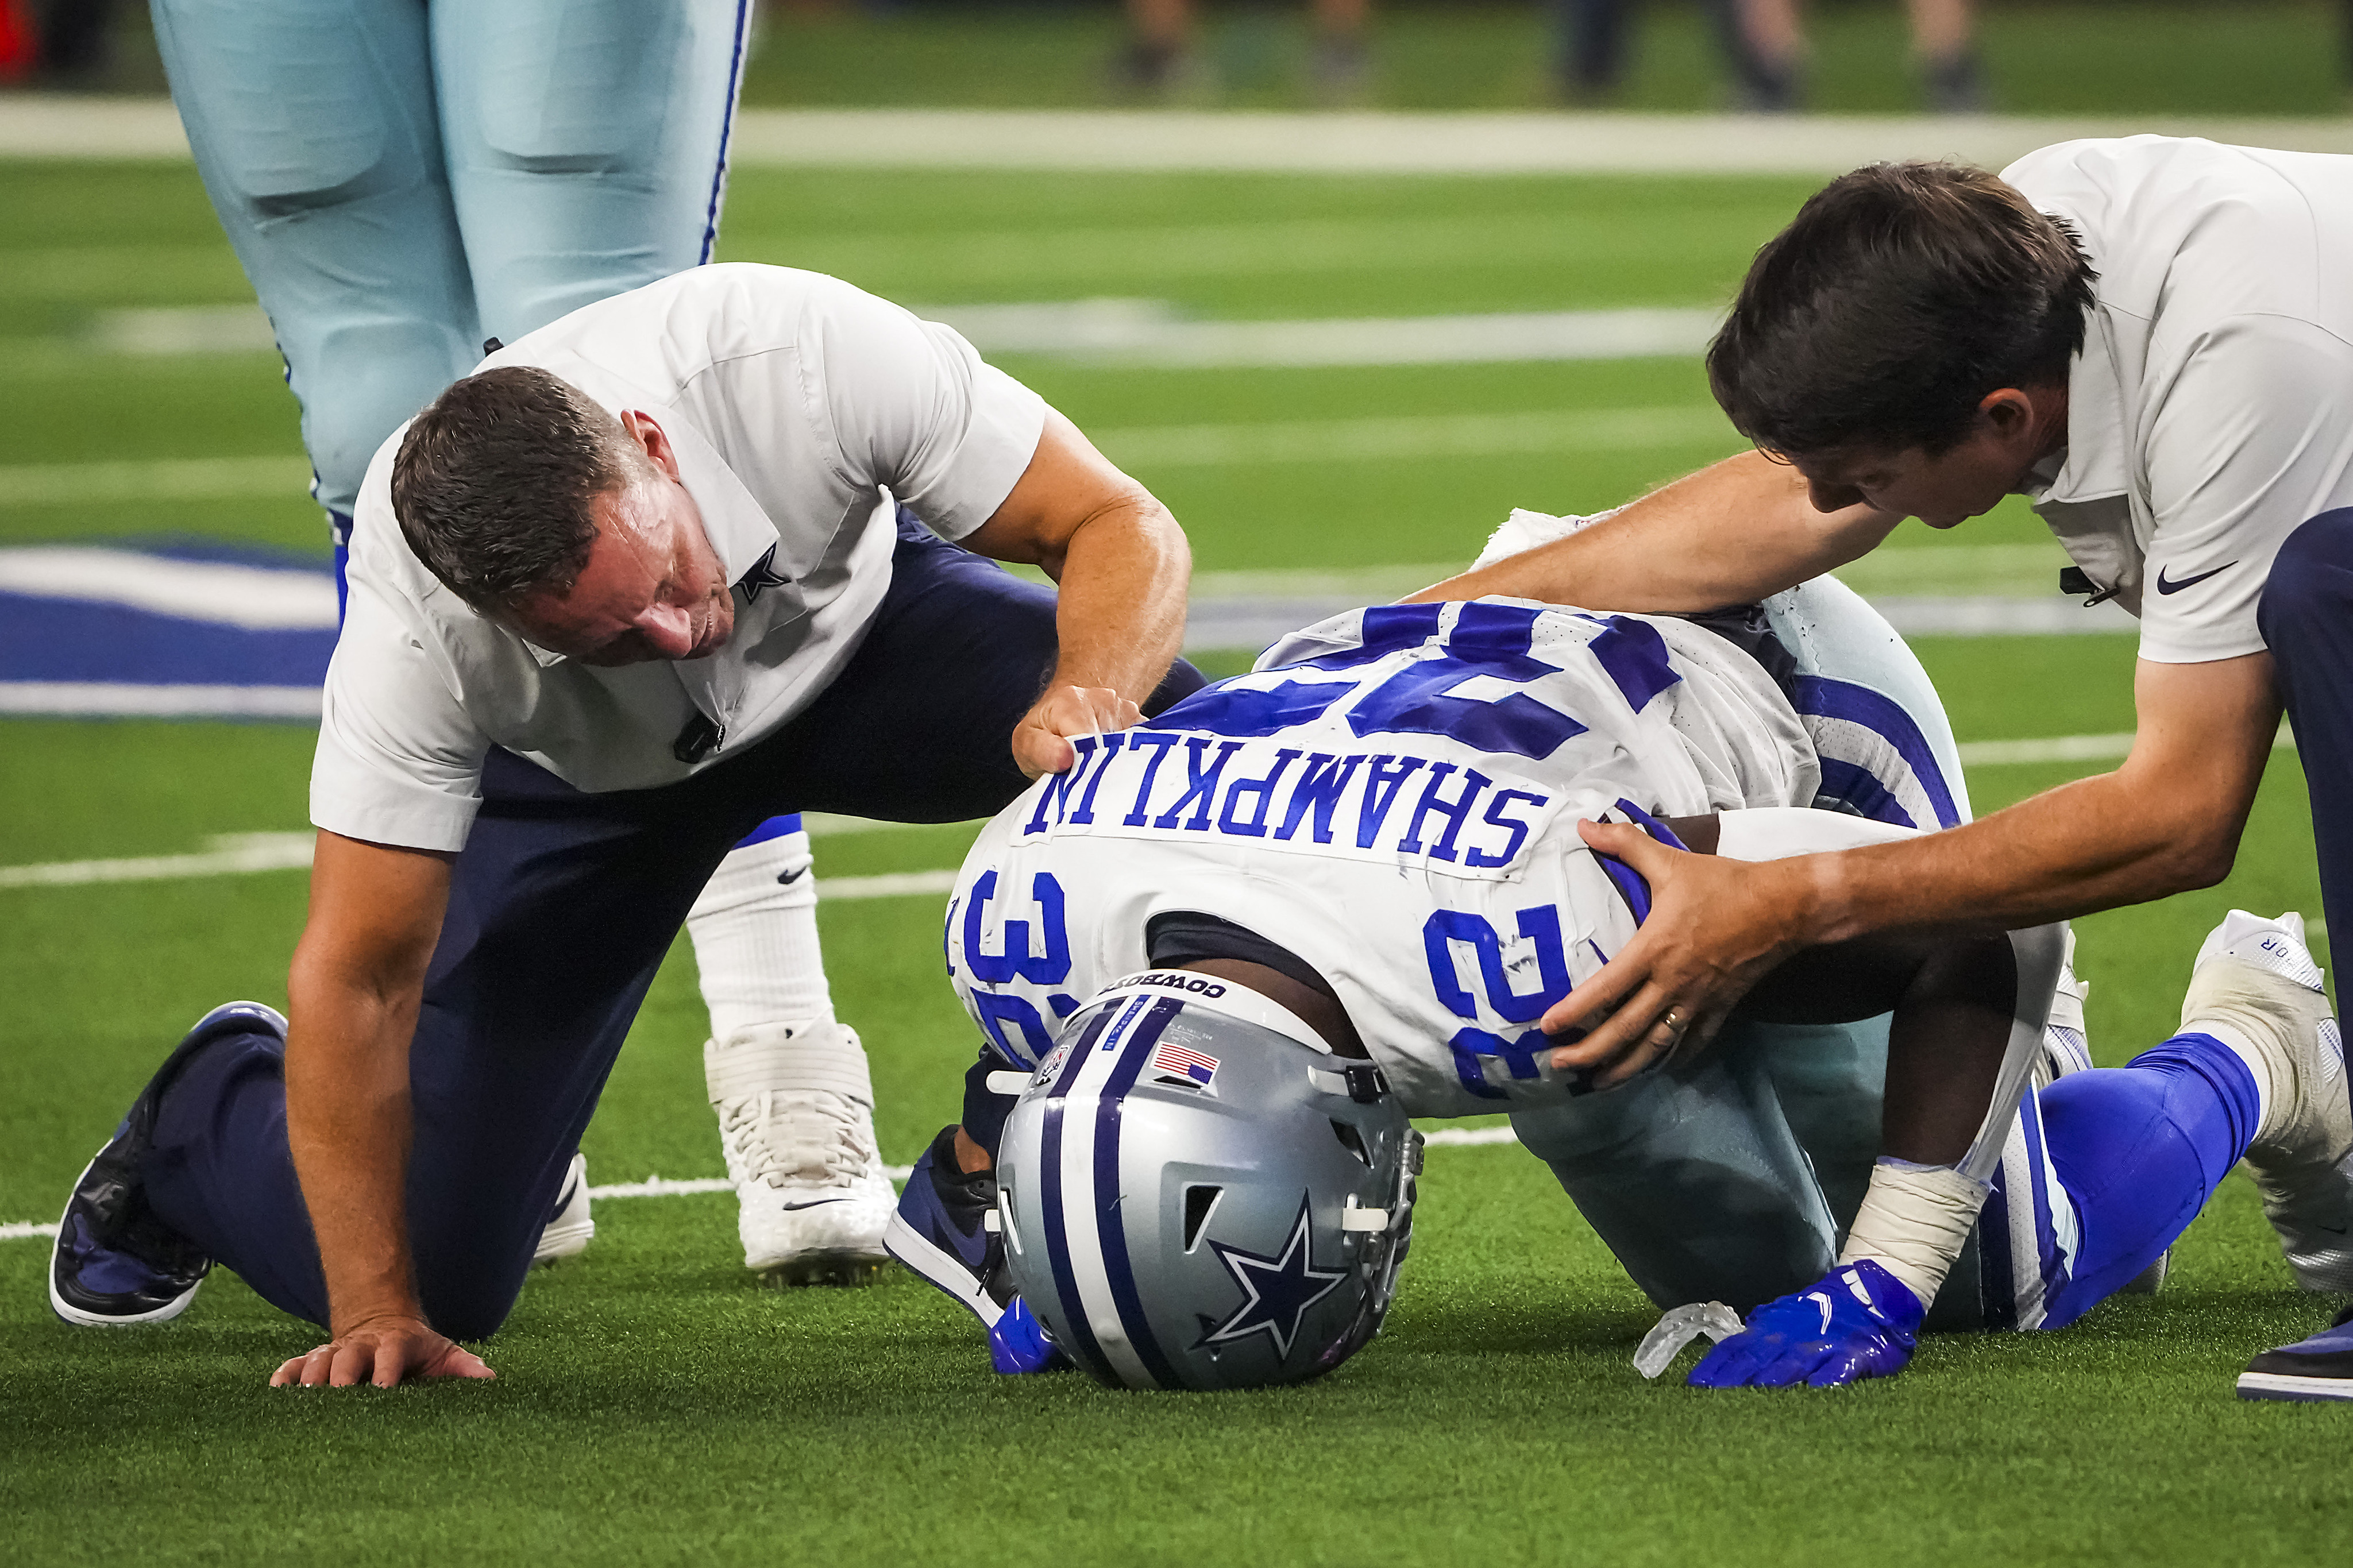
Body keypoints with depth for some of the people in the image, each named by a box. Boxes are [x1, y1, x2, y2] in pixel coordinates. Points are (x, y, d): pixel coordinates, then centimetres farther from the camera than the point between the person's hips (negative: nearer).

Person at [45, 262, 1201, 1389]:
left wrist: (1087, 702, -52)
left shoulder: (808, 359, -40)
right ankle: (207, 1123, 30)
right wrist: (375, 1313, -30)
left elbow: (1124, 527, -31)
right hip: (577, 771, -1)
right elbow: (358, 976, -30)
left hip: (850, 622, 1)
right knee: (435, 1272, -6)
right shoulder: (417, 630, -38)